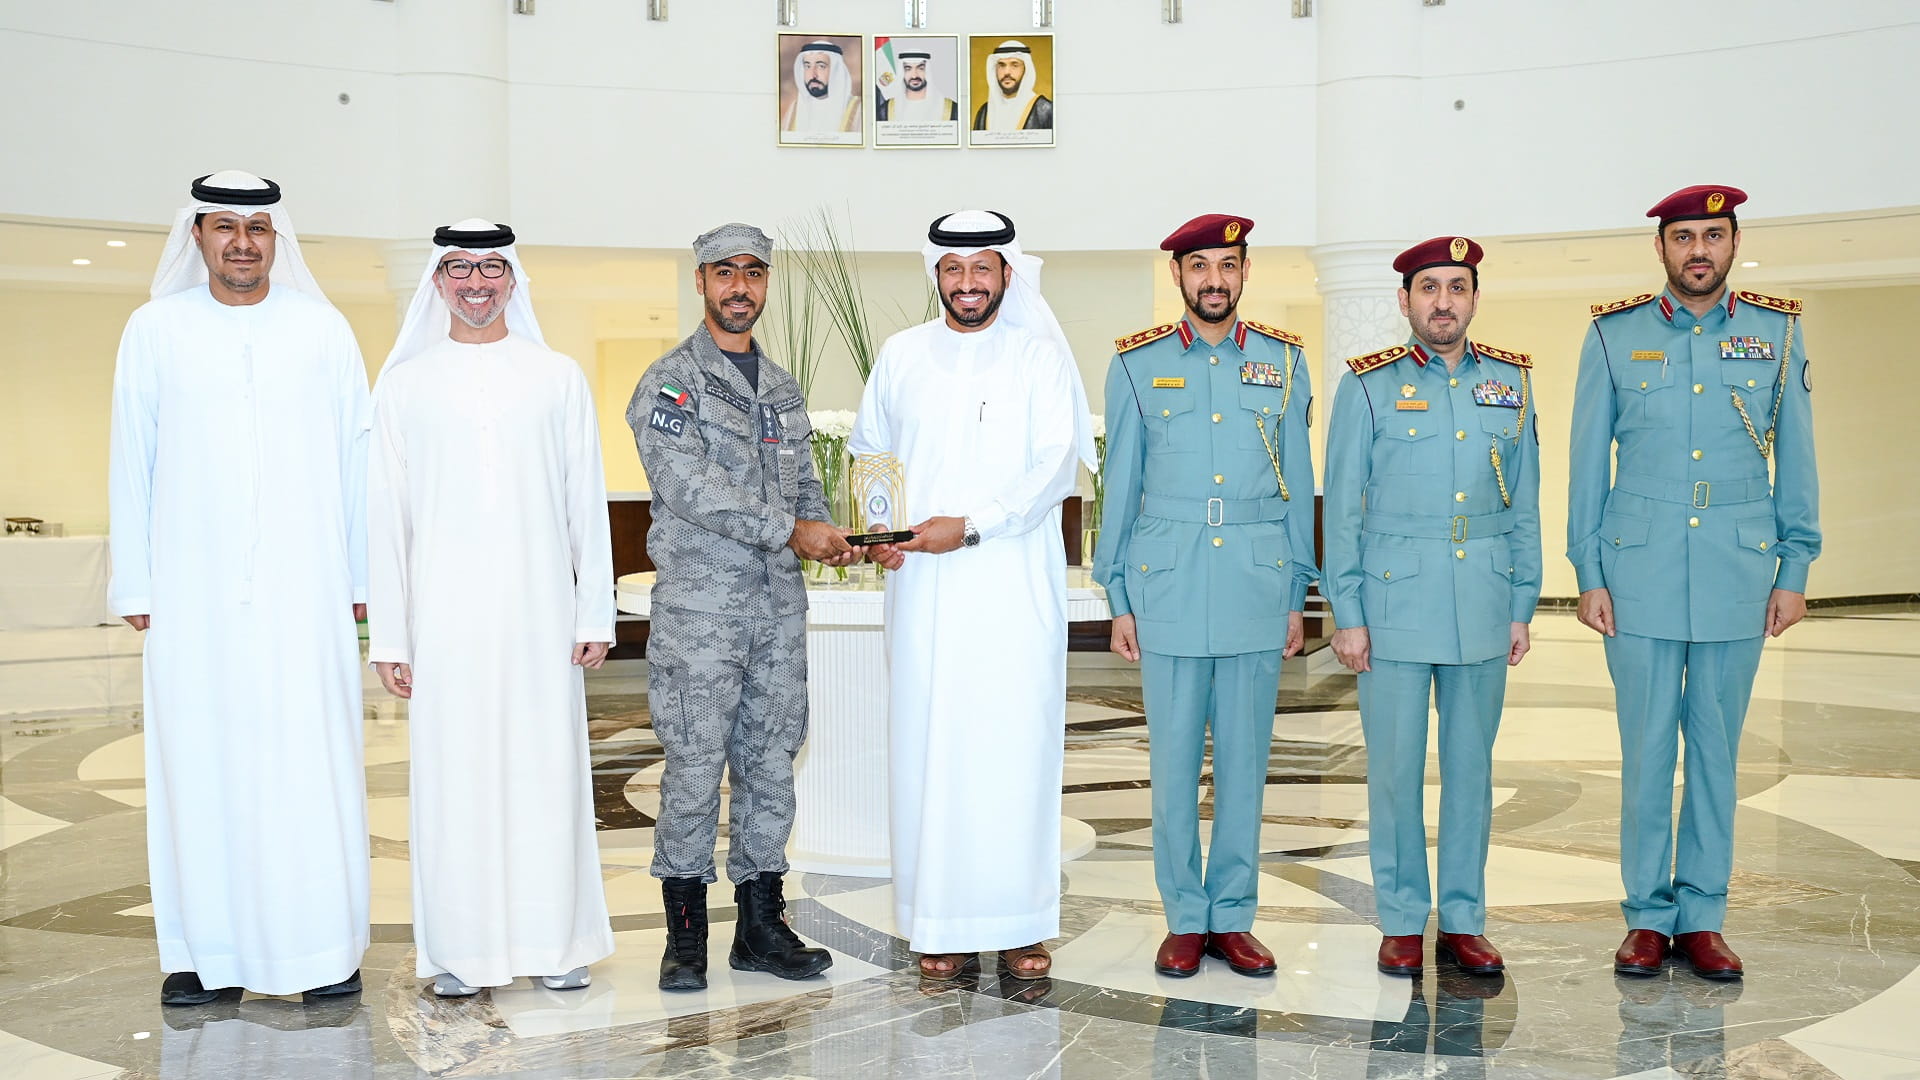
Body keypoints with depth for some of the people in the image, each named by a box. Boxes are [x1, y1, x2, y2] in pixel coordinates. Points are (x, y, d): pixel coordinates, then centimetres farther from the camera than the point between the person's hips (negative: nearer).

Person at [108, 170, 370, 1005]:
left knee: (310, 761, -3)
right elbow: (132, 464, 8)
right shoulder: (155, 331, 9)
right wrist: (132, 583, 5)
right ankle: (204, 951, 8)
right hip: (193, 587, 1)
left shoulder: (323, 330, 7)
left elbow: (355, 460, 6)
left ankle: (322, 947, 5)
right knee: (197, 761, 1)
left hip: (305, 586, -1)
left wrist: (361, 577, 3)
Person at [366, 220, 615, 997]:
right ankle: (459, 949, 11)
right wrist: (387, 634, 1)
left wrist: (596, 611, 2)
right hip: (444, 615, 0)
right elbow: (386, 514, 6)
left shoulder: (557, 377, 9)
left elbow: (587, 502, 8)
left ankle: (556, 941, 13)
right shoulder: (404, 384, 8)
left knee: (547, 766, 2)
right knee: (452, 773, 1)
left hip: (539, 611, 0)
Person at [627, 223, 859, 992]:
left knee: (771, 763, 9)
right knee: (695, 766, -3)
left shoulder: (782, 389, 17)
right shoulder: (669, 383, -4)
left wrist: (828, 541, -1)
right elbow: (691, 487, -15)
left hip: (779, 606, 6)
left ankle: (761, 926, 19)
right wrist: (788, 530, -17)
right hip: (700, 609, -6)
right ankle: (685, 933, 9)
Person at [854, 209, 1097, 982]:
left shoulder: (1040, 356, 3)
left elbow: (1057, 463, -6)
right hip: (924, 588, 2)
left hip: (1015, 587, -2)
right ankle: (941, 925, 8)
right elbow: (867, 452, 17)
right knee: (928, 746, 1)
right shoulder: (901, 357, 11)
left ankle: (1021, 923, 7)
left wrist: (970, 525, -16)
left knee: (1016, 746, -2)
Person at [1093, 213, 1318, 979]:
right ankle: (1184, 920, 16)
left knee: (1245, 758, 6)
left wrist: (1298, 595, 7)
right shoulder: (1137, 365, 4)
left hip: (1257, 590, 1)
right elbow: (1119, 486, 6)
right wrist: (1118, 600, 3)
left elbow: (1298, 485, 10)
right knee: (1174, 758, 3)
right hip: (1168, 591, -1)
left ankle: (1233, 917, 19)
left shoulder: (1285, 362, 8)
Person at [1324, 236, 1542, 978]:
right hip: (1395, 603, -2)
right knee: (1395, 768, 2)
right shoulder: (1369, 386, 0)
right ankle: (1402, 922, 15)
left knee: (1471, 765, 8)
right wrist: (1347, 615, -5)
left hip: (1484, 605, 3)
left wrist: (1522, 607, 7)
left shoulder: (1512, 383, 8)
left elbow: (1525, 506, 11)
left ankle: (1463, 922, 19)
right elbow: (1341, 508, 0)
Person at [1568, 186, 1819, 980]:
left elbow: (1796, 462, 8)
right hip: (1640, 577, -1)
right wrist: (1588, 574, -1)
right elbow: (1587, 462, 4)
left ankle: (1701, 916, 18)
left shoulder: (1778, 333, 6)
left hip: (1738, 573, 1)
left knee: (1716, 748, 7)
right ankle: (1647, 916, 14)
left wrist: (1795, 571, 3)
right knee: (1647, 749, 3)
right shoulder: (1614, 336, 3)